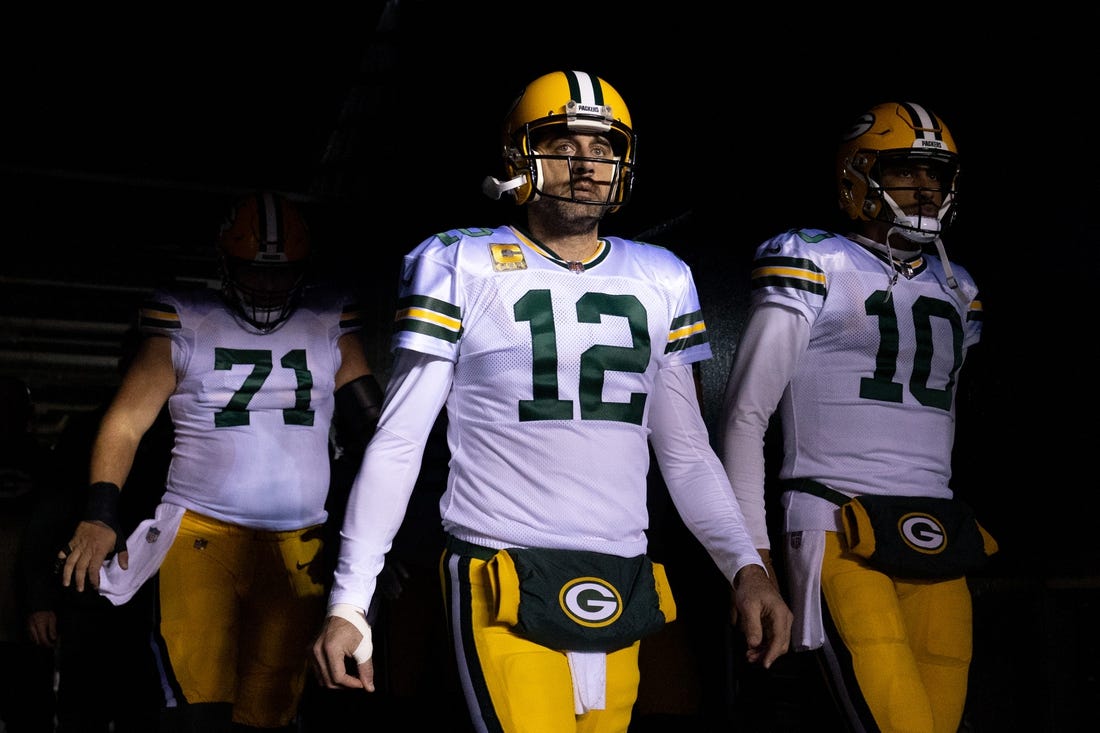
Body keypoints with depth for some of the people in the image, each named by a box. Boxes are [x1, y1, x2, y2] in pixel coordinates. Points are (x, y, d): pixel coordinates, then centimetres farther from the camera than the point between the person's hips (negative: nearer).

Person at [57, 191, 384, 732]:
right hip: (201, 537, -2)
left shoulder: (330, 329, 9)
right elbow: (124, 424, 2)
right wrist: (100, 516, -10)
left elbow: (372, 424, 7)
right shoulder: (186, 328, 4)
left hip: (297, 550, 2)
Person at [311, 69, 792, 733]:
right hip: (505, 587, -4)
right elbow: (397, 443, 0)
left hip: (621, 591, 5)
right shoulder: (464, 269, -1)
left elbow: (687, 452, 16)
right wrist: (348, 602, -4)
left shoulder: (661, 282, 12)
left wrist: (747, 567, 3)